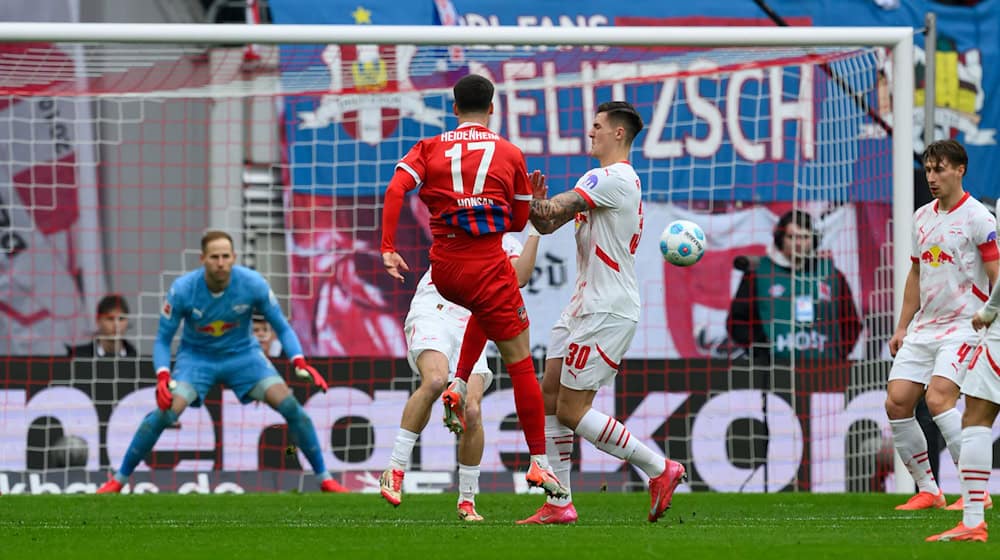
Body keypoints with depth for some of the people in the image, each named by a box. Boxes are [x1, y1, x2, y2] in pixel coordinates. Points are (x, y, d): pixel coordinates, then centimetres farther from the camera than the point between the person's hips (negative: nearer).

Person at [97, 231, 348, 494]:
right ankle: (118, 480, -6)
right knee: (165, 412, -23)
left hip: (242, 353, 1)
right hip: (196, 356, -1)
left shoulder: (253, 284, -22)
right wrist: (162, 377, -30)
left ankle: (324, 479, -1)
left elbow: (281, 327, -9)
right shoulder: (182, 289, -23)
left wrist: (300, 362, -26)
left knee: (290, 406, -17)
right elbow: (163, 340, -12)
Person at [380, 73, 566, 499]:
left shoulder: (430, 148, 7)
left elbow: (395, 190, -9)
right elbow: (519, 221, 10)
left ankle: (458, 387, 19)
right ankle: (538, 462, 1)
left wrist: (387, 249, -9)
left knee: (485, 310, 37)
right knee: (520, 363, 3)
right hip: (488, 265, -4)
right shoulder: (510, 154, 4)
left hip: (444, 268, 4)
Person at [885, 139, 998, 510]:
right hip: (923, 327, 7)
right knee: (897, 403, -3)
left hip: (964, 324, -7)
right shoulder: (922, 217, 13)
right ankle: (928, 491, 7)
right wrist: (902, 327, 18)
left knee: (938, 399, -23)